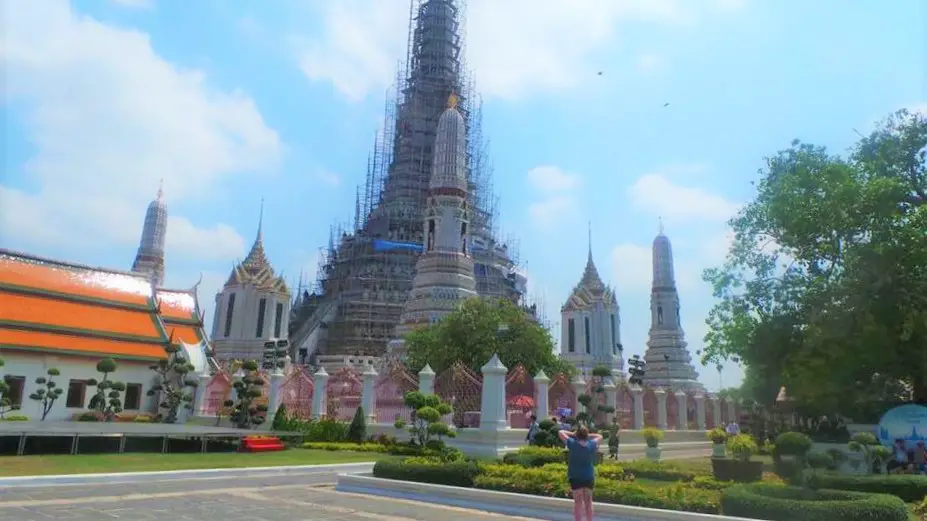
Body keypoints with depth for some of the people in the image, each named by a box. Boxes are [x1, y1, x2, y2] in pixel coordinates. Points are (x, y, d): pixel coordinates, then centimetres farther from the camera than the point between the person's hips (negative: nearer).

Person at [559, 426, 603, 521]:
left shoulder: (572, 443, -11)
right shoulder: (592, 445, -3)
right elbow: (599, 437, 16)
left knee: (578, 502, 2)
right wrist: (588, 435, 8)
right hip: (589, 477, 3)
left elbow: (560, 432, 0)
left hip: (576, 477, -2)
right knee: (588, 502, 13)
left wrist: (573, 434, 6)